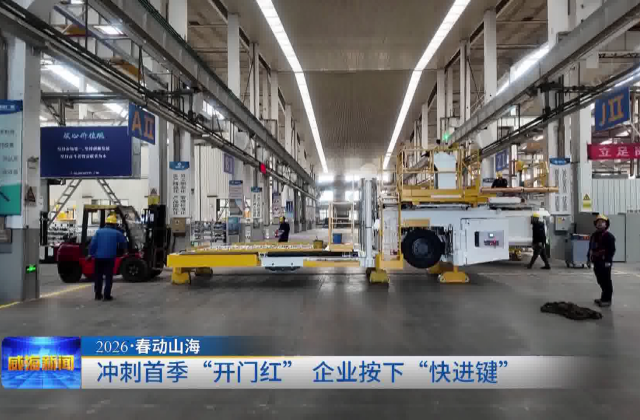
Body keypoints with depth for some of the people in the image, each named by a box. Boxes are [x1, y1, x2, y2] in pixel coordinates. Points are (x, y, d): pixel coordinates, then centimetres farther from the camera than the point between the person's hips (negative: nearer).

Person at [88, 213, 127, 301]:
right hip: (110, 257, -2)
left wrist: (91, 254, 6)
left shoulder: (99, 231, 6)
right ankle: (107, 295, 0)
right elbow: (124, 243, 10)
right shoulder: (117, 233, 1)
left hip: (98, 257, 3)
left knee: (98, 276, 13)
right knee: (108, 277, 3)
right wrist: (117, 245, 27)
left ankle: (98, 295, 18)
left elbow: (93, 244, 0)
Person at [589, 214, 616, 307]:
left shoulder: (609, 236, -10)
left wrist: (608, 261, -21)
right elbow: (591, 248, 20)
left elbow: (612, 250, -15)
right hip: (596, 262, 8)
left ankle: (607, 300, 4)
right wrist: (590, 257, 15)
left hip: (604, 262, -8)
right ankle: (604, 298, 26)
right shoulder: (594, 235, 14)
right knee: (601, 281, 15)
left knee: (606, 281, -2)